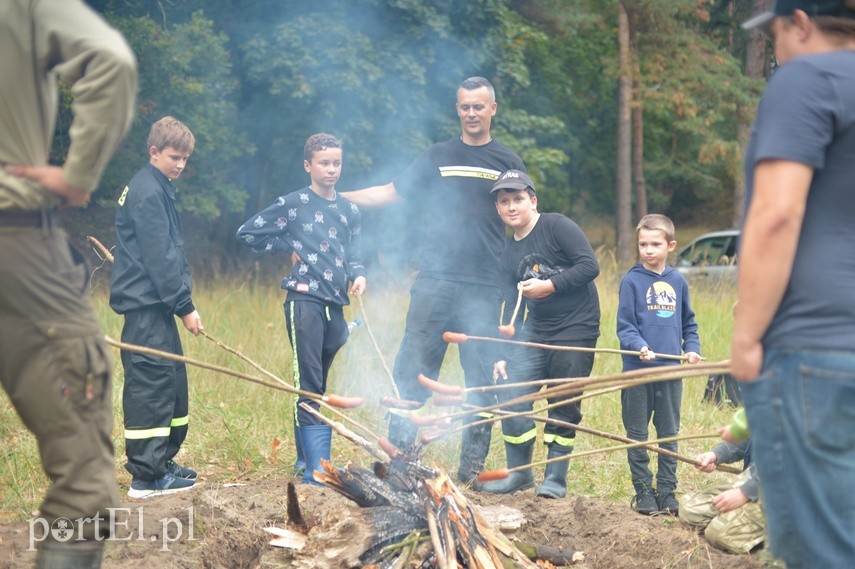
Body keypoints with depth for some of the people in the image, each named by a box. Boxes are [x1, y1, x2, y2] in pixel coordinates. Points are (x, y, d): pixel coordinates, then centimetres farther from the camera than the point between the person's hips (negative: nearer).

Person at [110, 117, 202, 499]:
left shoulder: (157, 190, 19)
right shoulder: (147, 192, -13)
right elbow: (159, 259, -18)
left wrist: (181, 301, 17)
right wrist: (185, 306, -16)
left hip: (155, 306, 10)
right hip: (145, 306, -10)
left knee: (172, 383, 14)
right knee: (151, 385, -9)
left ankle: (162, 462, 24)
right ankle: (147, 478, -7)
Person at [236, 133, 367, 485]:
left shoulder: (349, 211, 13)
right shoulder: (293, 204, -2)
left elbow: (353, 256, 11)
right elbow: (247, 233, 0)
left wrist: (358, 275, -10)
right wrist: (287, 249, -1)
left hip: (335, 304, 6)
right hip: (304, 300, -6)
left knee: (321, 386, 13)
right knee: (309, 386, -11)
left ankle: (305, 459, 24)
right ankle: (317, 468, -15)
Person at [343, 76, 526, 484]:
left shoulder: (508, 162, 9)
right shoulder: (437, 157, 11)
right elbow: (391, 192, 14)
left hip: (485, 287, 0)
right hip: (434, 281, 1)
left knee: (482, 378, 3)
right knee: (413, 370, -4)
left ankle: (472, 467, 10)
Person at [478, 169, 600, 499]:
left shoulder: (557, 227, -8)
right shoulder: (509, 254, 9)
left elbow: (590, 266, -16)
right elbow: (511, 307, 11)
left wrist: (550, 285, -18)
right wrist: (502, 355, 5)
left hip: (577, 329, -5)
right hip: (535, 331, 6)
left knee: (564, 405, 0)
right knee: (511, 397, -5)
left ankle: (556, 477, 13)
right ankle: (520, 472, 11)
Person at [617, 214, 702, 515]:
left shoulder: (678, 282, 8)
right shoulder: (632, 281, -3)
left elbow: (689, 323, 16)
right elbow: (624, 325, -7)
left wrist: (692, 348, 0)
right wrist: (639, 346, -24)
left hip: (672, 370, 3)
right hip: (638, 370, -3)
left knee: (669, 434, 9)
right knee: (637, 435, 5)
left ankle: (667, 491, 17)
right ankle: (643, 491, 14)